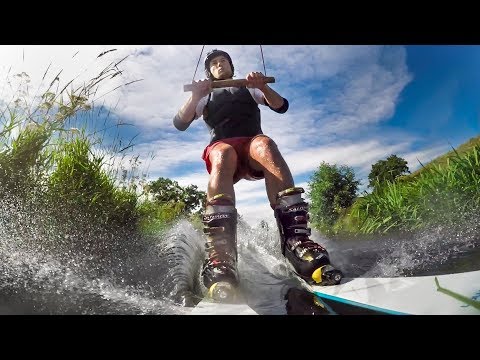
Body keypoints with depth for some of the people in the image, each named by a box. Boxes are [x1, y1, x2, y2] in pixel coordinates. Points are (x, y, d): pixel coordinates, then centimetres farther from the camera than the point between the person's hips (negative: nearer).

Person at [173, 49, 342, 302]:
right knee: (224, 155, -37)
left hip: (252, 144, 1)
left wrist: (263, 87, -5)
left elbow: (281, 106, 14)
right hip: (222, 147, 0)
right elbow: (180, 123, 13)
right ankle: (220, 256, -54)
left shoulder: (248, 89, 30)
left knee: (264, 144, -36)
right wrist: (195, 97, -3)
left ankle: (296, 240, -48)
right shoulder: (206, 96, 30)